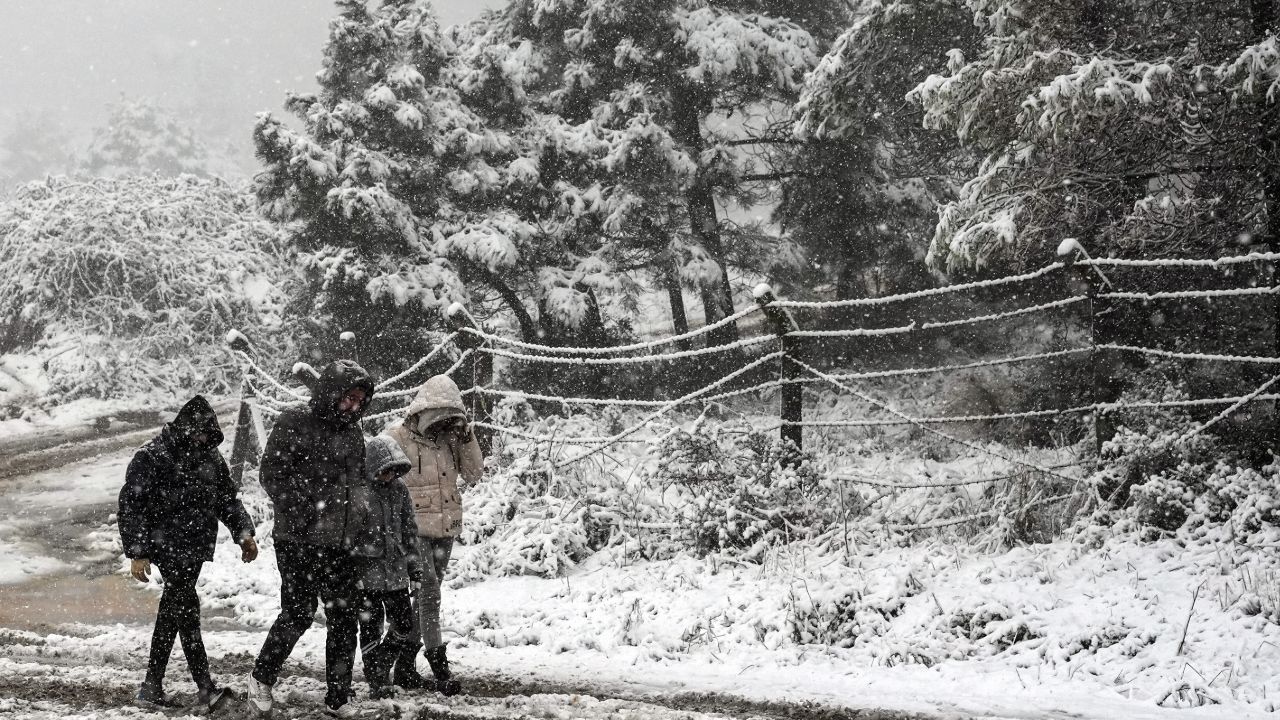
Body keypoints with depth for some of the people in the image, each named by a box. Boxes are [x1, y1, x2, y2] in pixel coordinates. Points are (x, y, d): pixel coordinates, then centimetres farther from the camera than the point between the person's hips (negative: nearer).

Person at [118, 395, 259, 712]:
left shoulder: (210, 457, 10)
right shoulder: (151, 458, -10)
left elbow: (228, 498, 20)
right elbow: (131, 507, -10)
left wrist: (243, 532, 7)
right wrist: (137, 552, -15)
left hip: (196, 548, 7)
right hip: (168, 548, -7)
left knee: (172, 614, 10)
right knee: (186, 609, -13)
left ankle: (152, 686, 17)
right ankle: (205, 686, -13)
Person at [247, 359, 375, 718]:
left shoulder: (351, 432, 14)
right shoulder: (295, 423, -7)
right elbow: (271, 473, -10)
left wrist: (360, 506, 8)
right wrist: (302, 514, -16)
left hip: (340, 545, 6)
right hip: (298, 542, -6)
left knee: (343, 620, 6)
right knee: (299, 613, -5)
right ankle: (261, 678, 16)